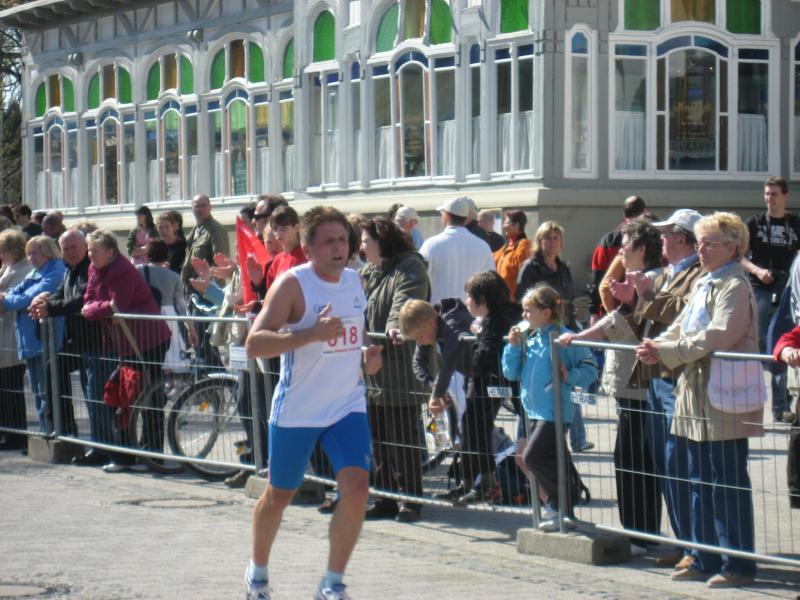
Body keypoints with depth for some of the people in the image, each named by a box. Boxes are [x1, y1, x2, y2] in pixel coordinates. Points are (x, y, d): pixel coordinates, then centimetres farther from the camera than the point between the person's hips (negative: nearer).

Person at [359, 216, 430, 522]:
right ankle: (385, 499, 16)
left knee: (402, 438, -4)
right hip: (373, 368, 8)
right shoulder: (367, 273, 18)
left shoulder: (410, 268, -8)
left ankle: (410, 499, 3)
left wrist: (394, 326, -41)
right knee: (378, 437, 9)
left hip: (400, 370, -8)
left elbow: (405, 301, -25)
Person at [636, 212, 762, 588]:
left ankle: (738, 565, 2)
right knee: (701, 482, 14)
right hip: (697, 395, 10)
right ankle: (706, 560, 21)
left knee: (728, 483, -4)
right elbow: (681, 329, 16)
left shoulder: (735, 287, -13)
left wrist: (665, 352, -19)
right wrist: (657, 347, -4)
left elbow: (715, 338, -23)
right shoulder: (702, 284, 17)